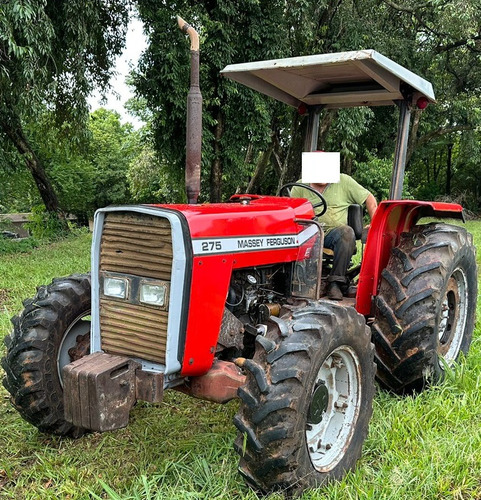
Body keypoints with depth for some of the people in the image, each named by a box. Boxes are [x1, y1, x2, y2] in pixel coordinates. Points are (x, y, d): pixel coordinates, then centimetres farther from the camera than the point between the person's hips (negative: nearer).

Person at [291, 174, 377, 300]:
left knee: (347, 232, -35)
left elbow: (369, 199, 11)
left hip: (334, 230, 0)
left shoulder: (343, 181, 8)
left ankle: (335, 283, -30)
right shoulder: (299, 188, 10)